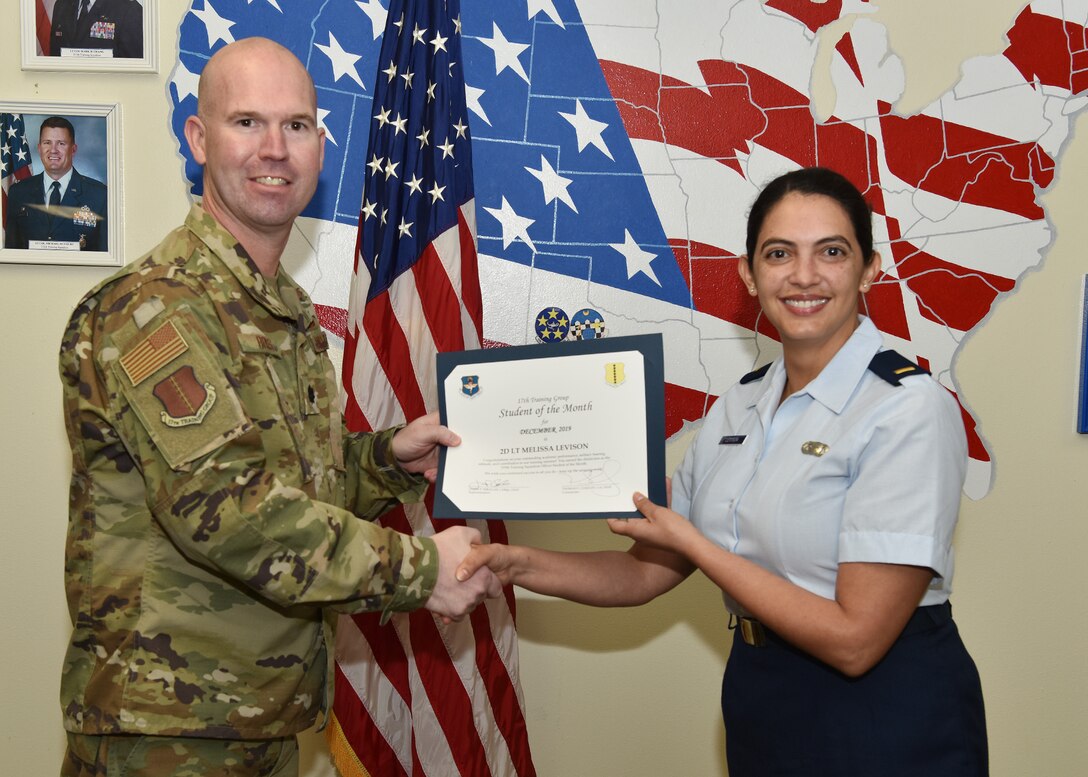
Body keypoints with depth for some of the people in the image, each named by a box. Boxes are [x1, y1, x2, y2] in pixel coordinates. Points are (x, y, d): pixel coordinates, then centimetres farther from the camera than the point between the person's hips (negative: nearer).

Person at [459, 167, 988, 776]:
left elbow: (854, 639, -23)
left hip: (886, 725, -6)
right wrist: (521, 565, -6)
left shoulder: (909, 410, -18)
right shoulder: (738, 408, 3)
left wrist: (691, 543, -18)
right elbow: (648, 571, 8)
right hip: (759, 711, 6)